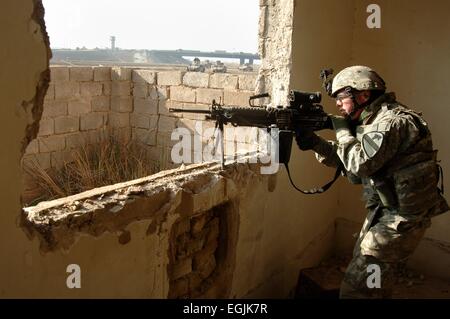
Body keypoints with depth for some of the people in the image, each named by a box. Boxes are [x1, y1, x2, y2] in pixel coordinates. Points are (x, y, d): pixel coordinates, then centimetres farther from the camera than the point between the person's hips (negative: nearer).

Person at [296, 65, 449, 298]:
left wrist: (342, 130, -13)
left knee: (356, 289, -6)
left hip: (400, 219, -10)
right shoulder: (372, 121, 11)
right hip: (383, 212, 10)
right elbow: (350, 164, 10)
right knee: (376, 283, 22)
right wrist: (315, 144, -3)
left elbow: (360, 163, -28)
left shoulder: (393, 122, -21)